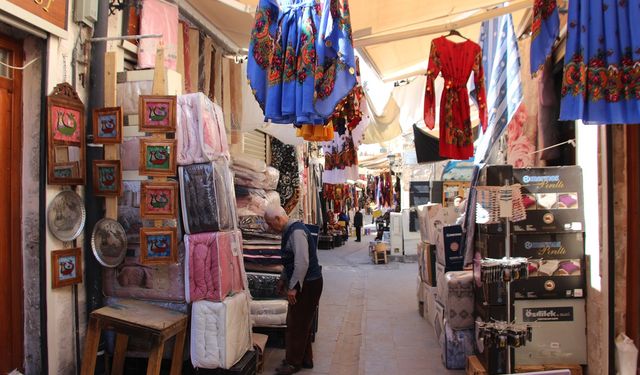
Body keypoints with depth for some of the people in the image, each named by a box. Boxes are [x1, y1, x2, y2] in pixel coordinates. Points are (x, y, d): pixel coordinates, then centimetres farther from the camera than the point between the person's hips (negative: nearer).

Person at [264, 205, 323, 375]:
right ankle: (305, 359, 31)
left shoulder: (296, 232, -21)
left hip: (308, 284, -10)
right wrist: (283, 279, 21)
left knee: (296, 324, 2)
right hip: (303, 283, 10)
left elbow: (302, 262, -27)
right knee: (302, 324, 18)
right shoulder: (290, 231, 11)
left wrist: (293, 287, -24)